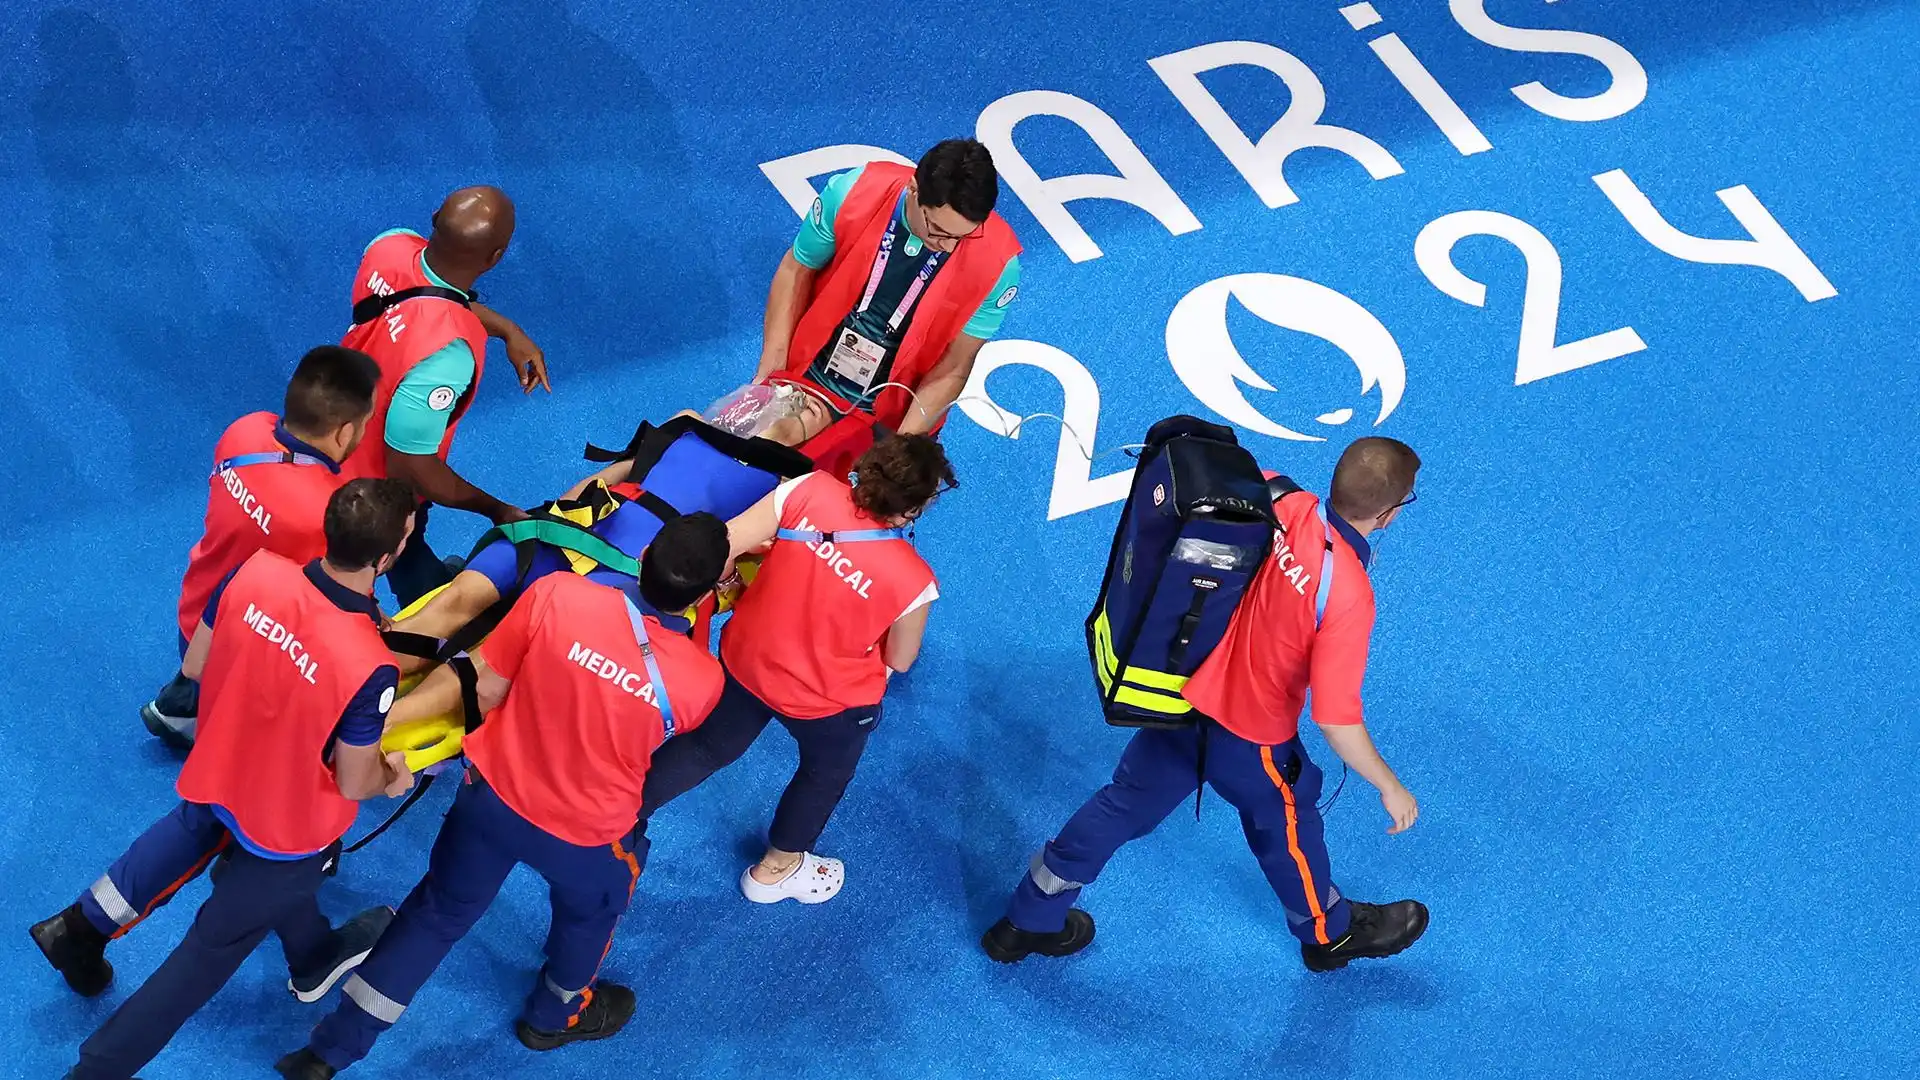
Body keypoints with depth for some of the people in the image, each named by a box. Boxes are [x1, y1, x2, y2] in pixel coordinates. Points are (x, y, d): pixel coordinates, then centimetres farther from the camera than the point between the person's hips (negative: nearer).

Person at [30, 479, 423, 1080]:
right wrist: (393, 777, 2)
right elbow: (354, 783, -20)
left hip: (219, 770, 5)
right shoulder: (369, 669, -38)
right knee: (212, 951, 17)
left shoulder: (255, 573, -25)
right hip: (288, 824, -5)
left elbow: (195, 666, -6)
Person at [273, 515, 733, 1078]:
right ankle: (555, 1016, 61)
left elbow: (483, 688, -17)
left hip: (493, 791, 2)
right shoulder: (702, 679, -26)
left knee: (438, 911, 26)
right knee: (591, 910, 34)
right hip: (587, 833, -2)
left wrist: (383, 716, -4)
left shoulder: (558, 594, -28)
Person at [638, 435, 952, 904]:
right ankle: (777, 869, 54)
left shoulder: (811, 490, -27)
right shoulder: (914, 581, -31)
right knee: (827, 775, 33)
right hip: (828, 700, -3)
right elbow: (899, 661, -11)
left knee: (710, 745, 32)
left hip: (746, 658, 3)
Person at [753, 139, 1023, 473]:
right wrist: (771, 368, -12)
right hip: (804, 386, 2)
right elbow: (797, 271, -8)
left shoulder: (997, 263, -28)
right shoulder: (854, 193, -26)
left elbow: (952, 370, -17)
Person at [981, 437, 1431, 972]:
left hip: (1186, 695, 5)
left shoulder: (1278, 502, -19)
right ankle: (1330, 933, 54)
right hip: (1249, 739, -5)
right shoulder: (1349, 596, -34)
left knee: (1126, 804, 24)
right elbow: (1338, 723, -29)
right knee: (1286, 827, 25)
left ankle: (1029, 920, 41)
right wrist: (1390, 788, -13)